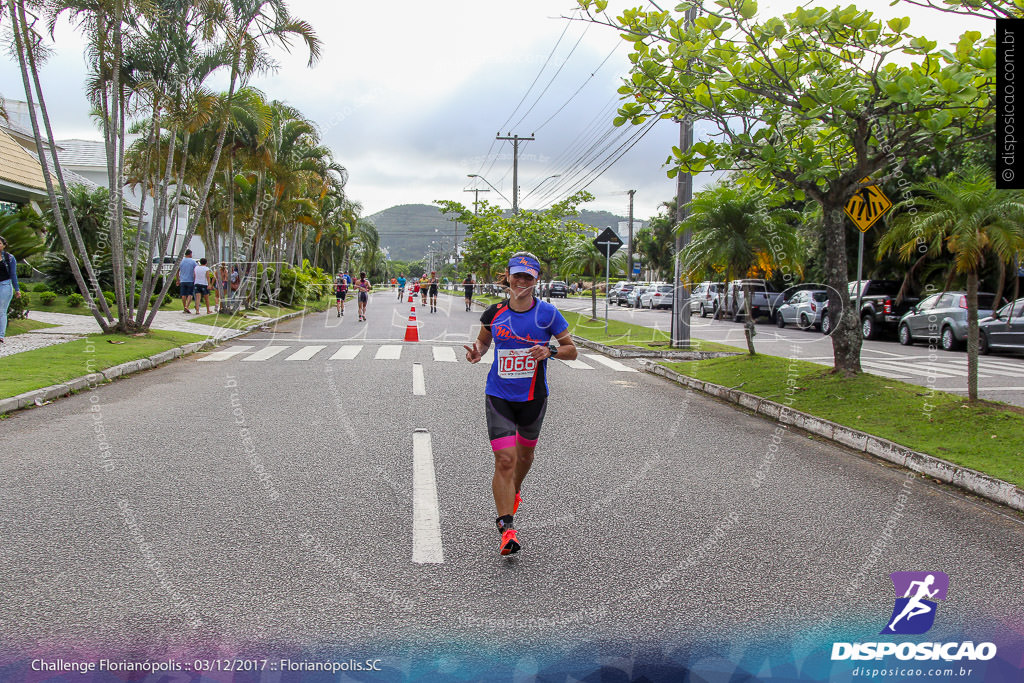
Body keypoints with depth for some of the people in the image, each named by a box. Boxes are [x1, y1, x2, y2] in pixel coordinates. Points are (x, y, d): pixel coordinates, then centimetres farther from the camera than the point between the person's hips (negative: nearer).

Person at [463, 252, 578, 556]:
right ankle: (506, 528, -7)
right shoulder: (494, 313, -3)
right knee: (504, 460, -12)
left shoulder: (547, 313, -8)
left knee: (525, 453, 21)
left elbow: (572, 350, -1)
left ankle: (514, 491, 54)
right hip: (498, 397, -1)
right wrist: (476, 351, -7)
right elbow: (484, 340, 15)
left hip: (533, 398, 1)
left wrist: (550, 350, -21)